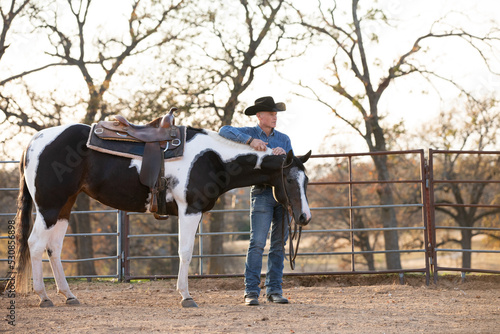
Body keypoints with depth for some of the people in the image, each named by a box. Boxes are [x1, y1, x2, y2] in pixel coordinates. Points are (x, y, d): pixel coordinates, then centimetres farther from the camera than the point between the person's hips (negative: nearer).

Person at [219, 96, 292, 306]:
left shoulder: (283, 139, 15)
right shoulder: (249, 133, 3)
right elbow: (225, 131, -14)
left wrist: (284, 154, -14)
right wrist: (250, 141, -23)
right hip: (261, 192, -4)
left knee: (279, 244, 5)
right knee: (257, 243, -10)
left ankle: (274, 289, 11)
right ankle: (251, 292, -9)